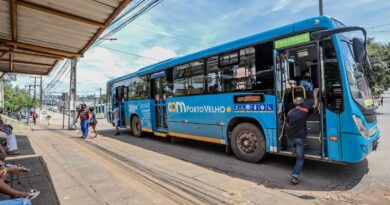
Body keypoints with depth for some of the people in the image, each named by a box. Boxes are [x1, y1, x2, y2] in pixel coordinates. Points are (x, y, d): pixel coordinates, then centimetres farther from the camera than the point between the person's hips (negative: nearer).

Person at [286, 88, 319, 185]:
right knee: (300, 158, 1)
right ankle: (295, 177, -4)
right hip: (299, 137, -4)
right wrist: (315, 95, 22)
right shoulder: (305, 111, -4)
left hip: (290, 135, 4)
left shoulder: (290, 112, 7)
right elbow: (315, 105, 12)